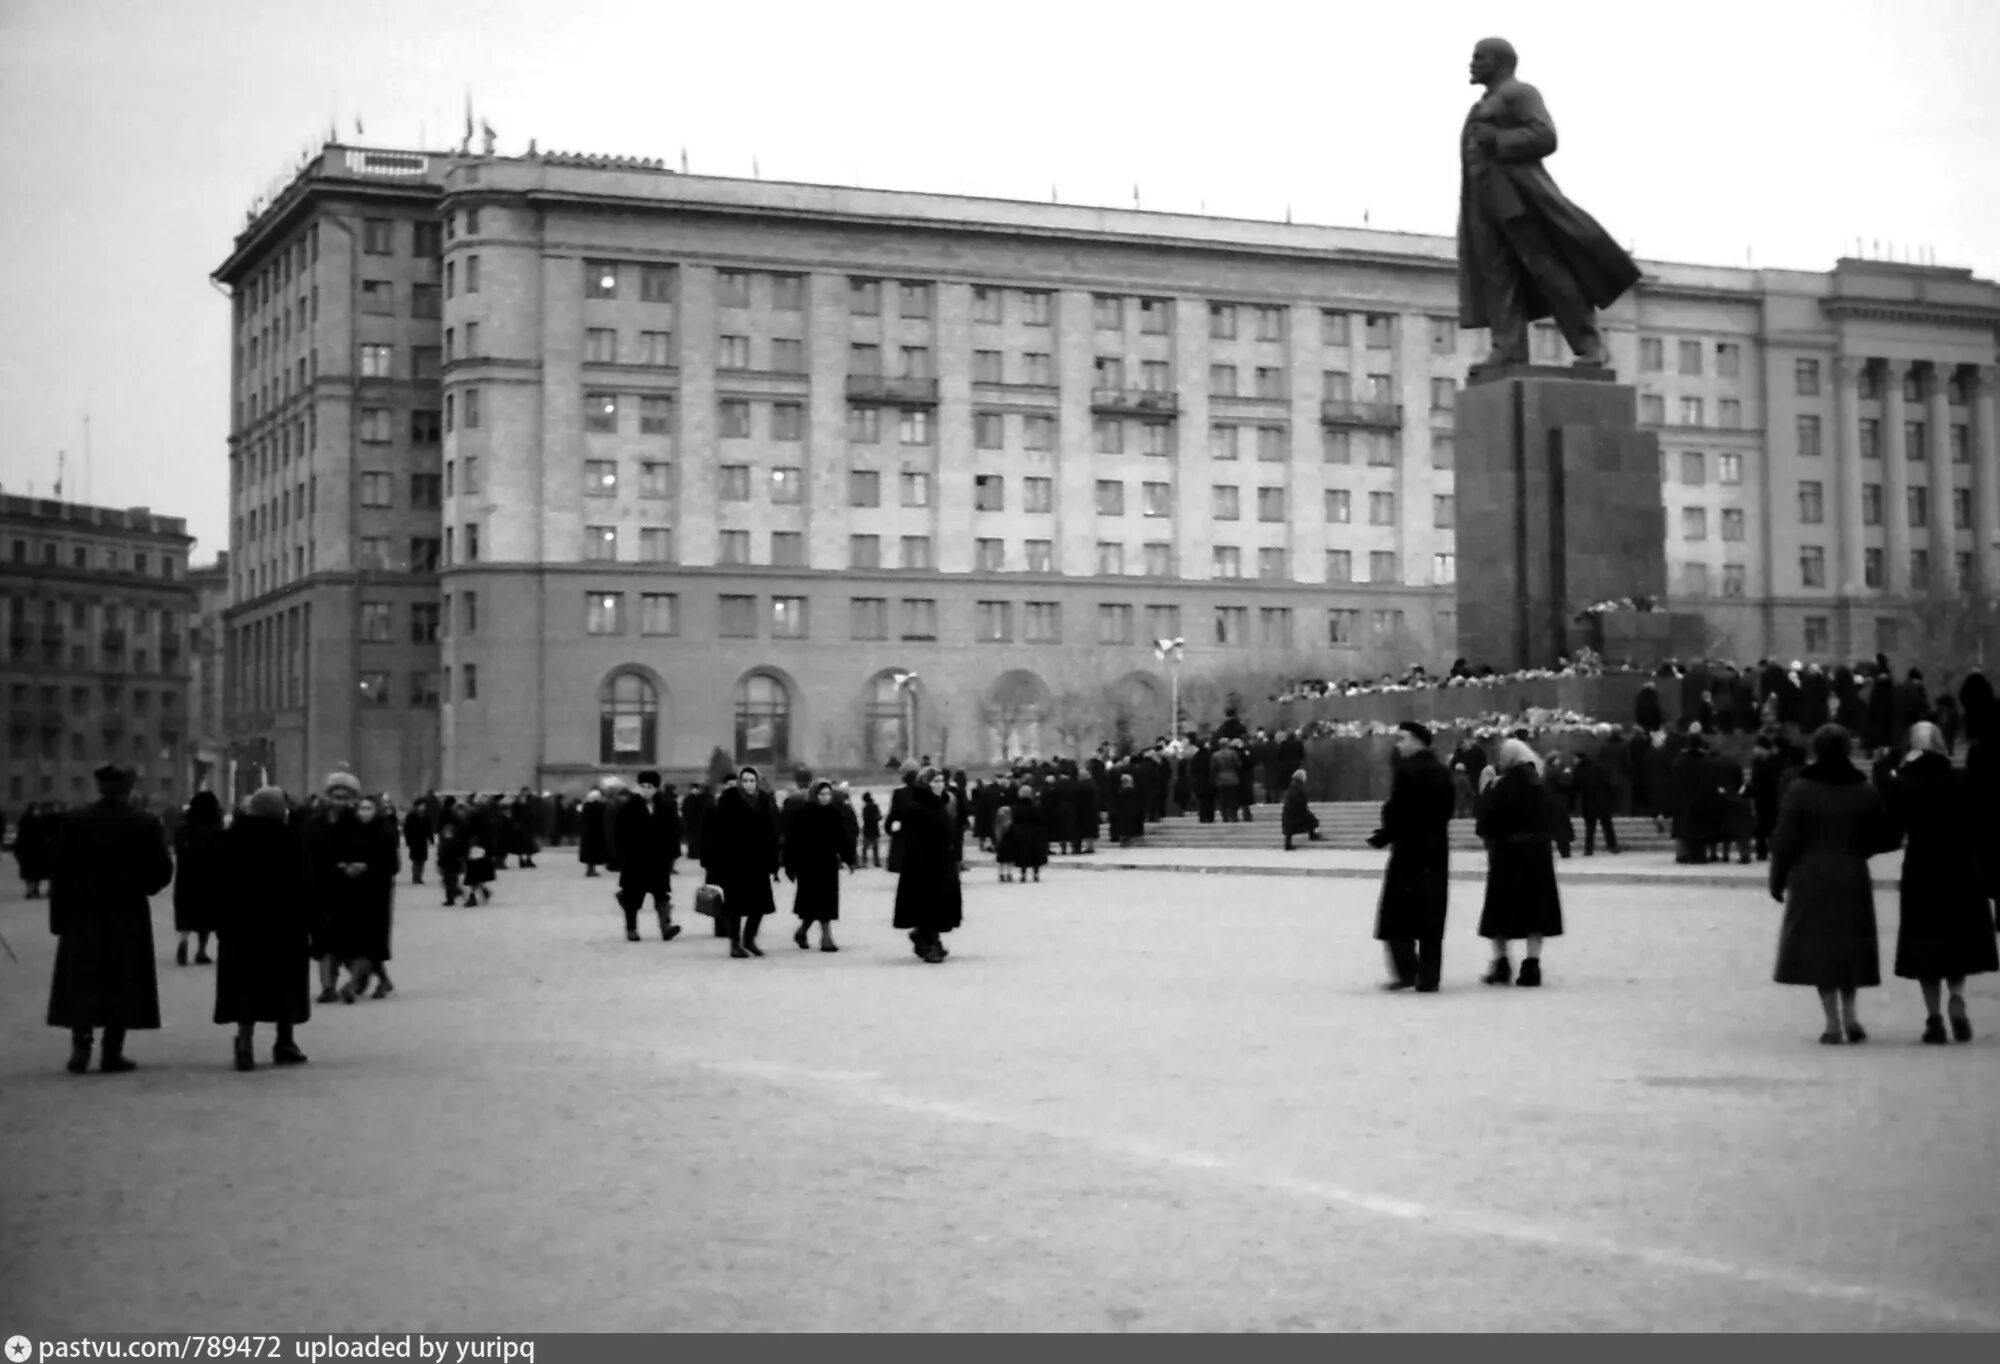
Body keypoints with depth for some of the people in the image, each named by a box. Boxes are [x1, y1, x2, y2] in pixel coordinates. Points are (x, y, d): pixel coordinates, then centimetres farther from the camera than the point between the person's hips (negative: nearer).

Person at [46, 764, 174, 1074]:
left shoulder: (74, 822, -2)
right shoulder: (146, 824, -6)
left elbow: (59, 873, -2)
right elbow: (162, 871, -5)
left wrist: (58, 917, 3)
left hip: (83, 913, 1)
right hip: (129, 915, -1)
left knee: (81, 983, 9)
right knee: (121, 983, 4)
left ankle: (81, 1046, 0)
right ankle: (112, 1053, 3)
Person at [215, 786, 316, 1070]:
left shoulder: (232, 838, 1)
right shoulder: (288, 840, -8)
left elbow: (221, 883, 3)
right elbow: (304, 884, -10)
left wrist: (222, 923, 7)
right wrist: (306, 923, -4)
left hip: (240, 923, 2)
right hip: (284, 923, -2)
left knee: (246, 984, 2)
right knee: (285, 984, 9)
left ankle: (245, 1043, -11)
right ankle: (285, 1045, 14)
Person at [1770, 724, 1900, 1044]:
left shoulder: (1800, 790, -7)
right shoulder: (1865, 791, 1)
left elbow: (1786, 841, -7)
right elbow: (1887, 837, 4)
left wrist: (1777, 880, 2)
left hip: (1811, 880, -2)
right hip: (1853, 880, 3)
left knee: (1818, 946, 2)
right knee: (1849, 945, 15)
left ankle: (1833, 1022, -2)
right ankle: (1849, 1016, 9)